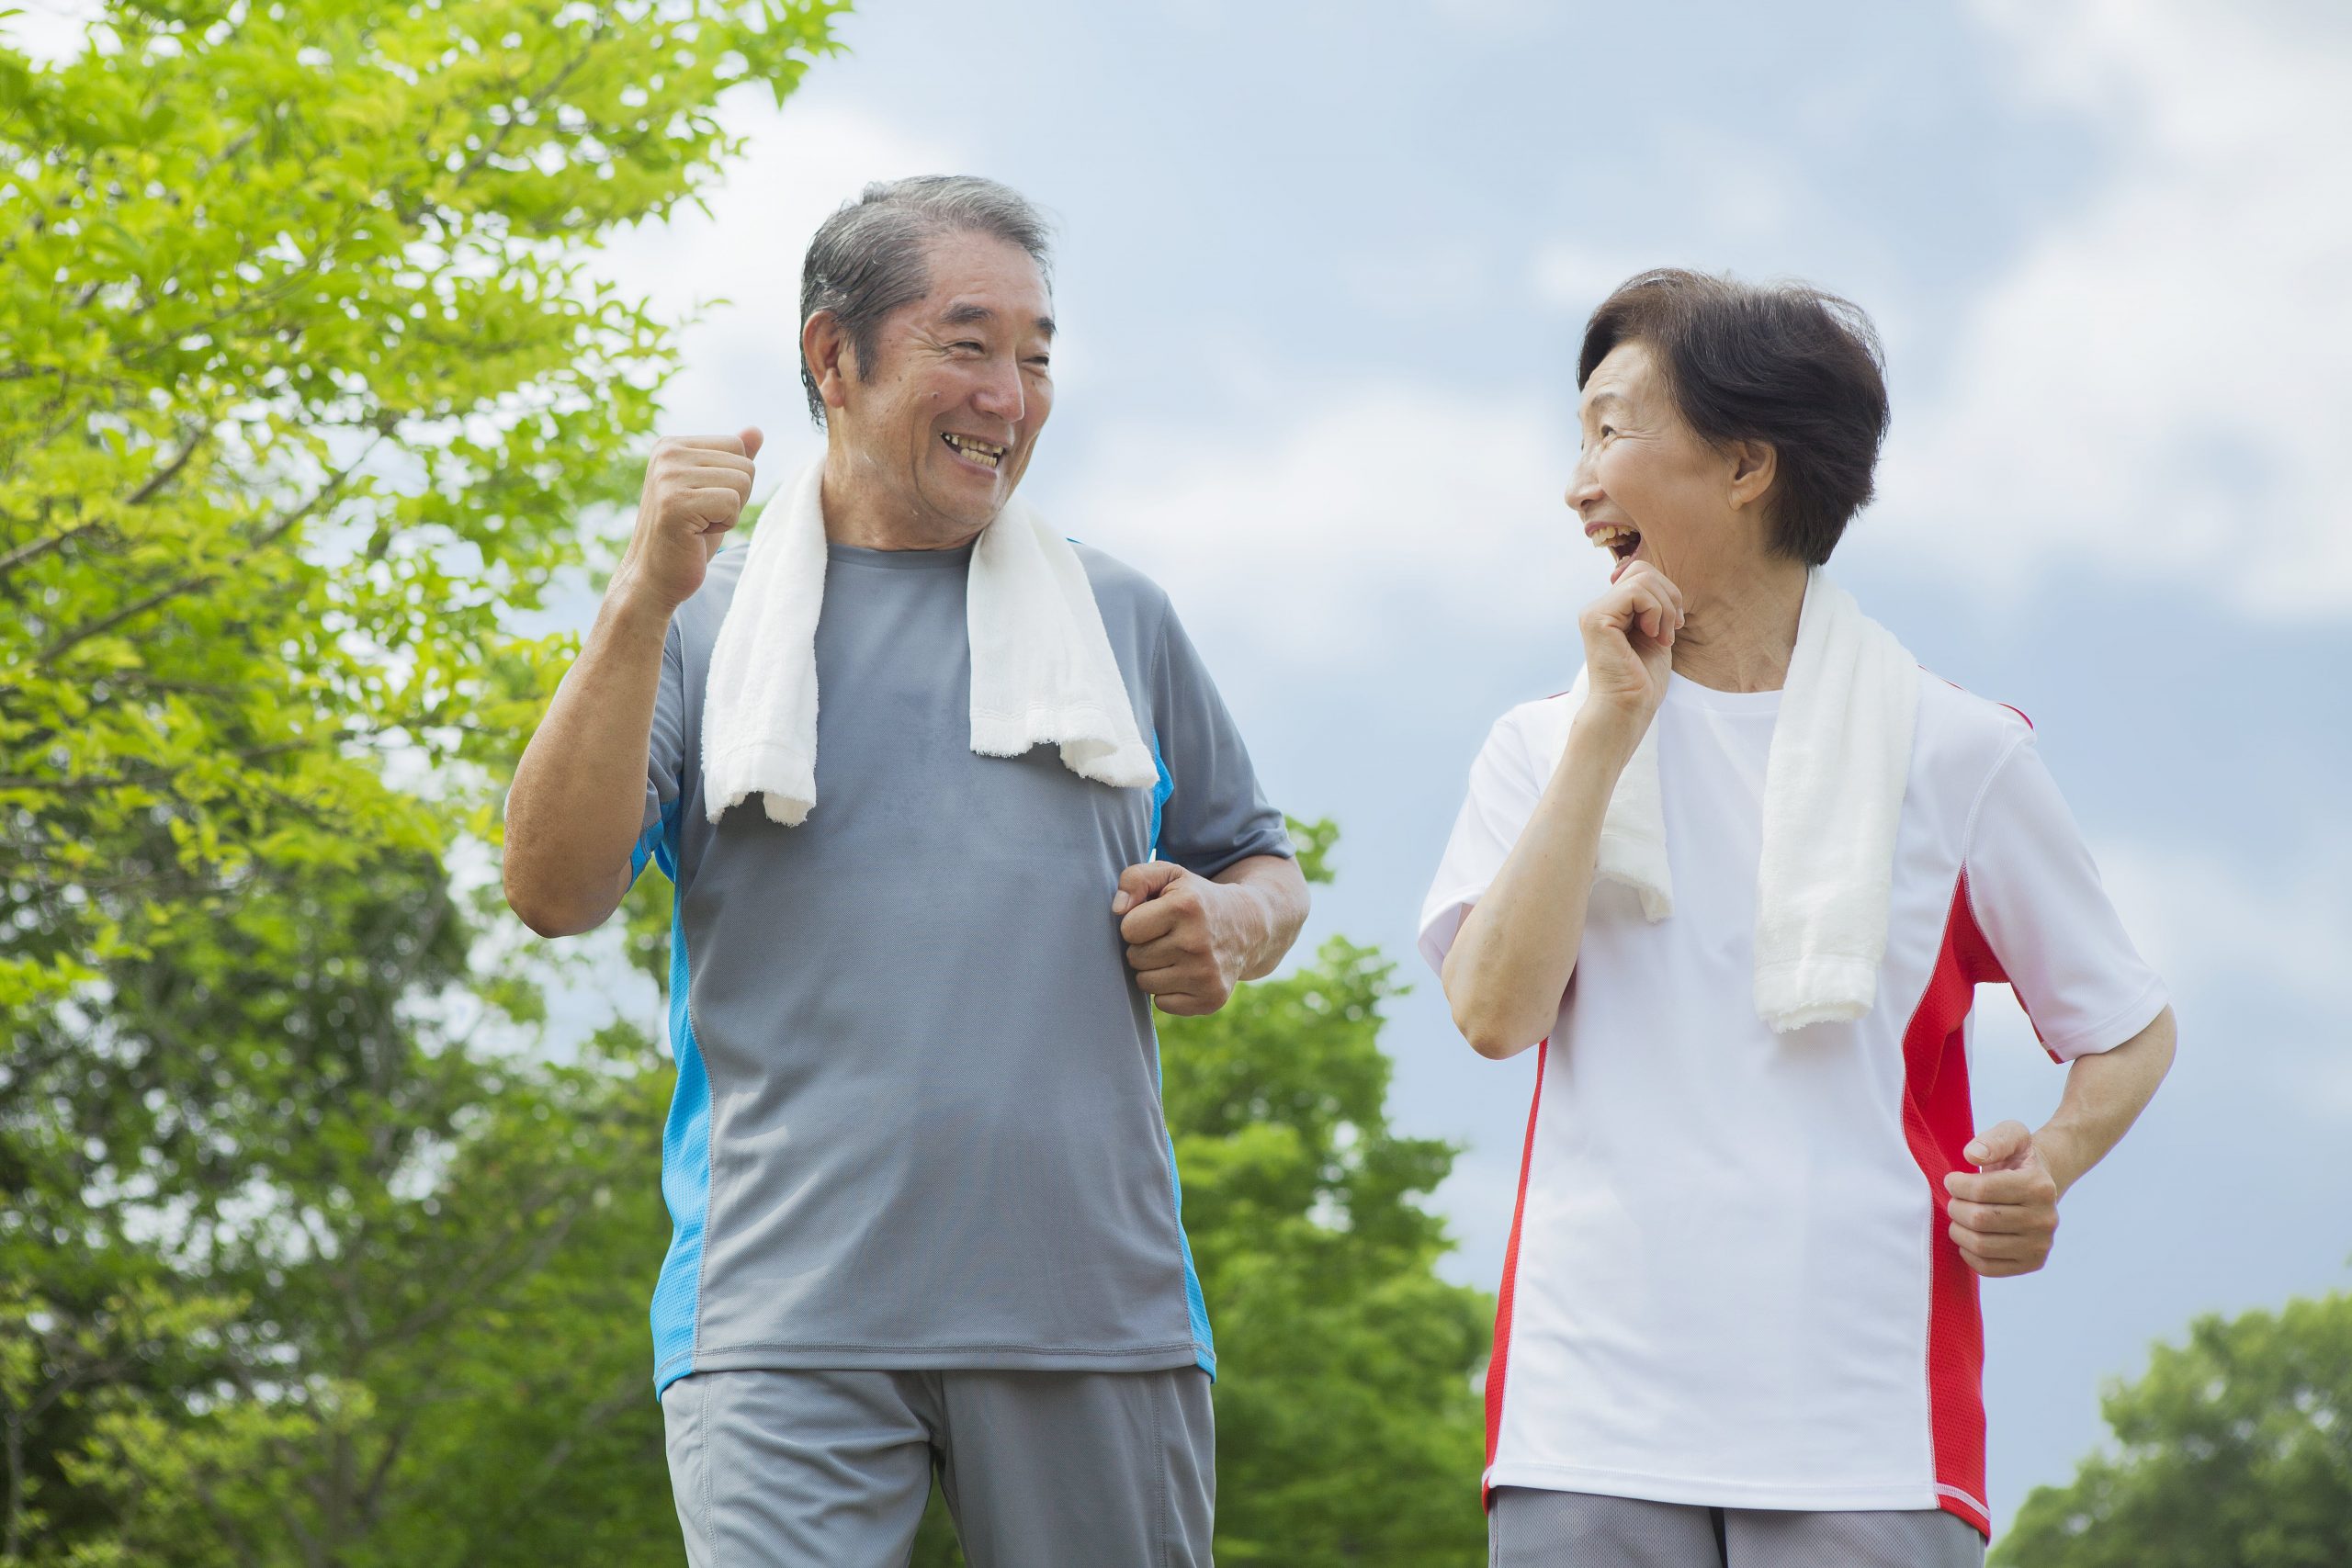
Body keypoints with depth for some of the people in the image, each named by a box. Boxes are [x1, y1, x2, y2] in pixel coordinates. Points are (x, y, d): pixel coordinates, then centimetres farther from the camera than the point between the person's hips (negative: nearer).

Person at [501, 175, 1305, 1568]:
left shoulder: (1118, 615, 17)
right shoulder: (710, 620, 10)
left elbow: (1261, 866, 26)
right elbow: (555, 891, -2)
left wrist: (1233, 927, 1)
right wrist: (645, 603, -12)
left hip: (1095, 1305, 3)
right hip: (792, 1319, -3)